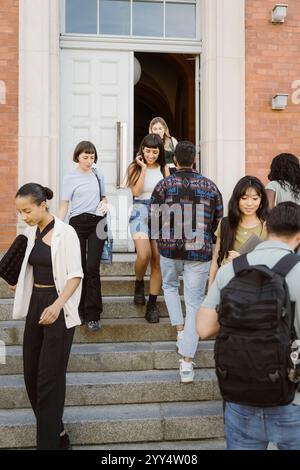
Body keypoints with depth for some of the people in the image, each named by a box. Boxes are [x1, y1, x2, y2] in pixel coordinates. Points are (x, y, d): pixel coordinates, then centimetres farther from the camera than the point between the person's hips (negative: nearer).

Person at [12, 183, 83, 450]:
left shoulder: (64, 233, -14)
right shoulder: (31, 232, 8)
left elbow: (75, 275, -16)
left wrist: (57, 305, -27)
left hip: (58, 308, -7)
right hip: (36, 303, 8)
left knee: (49, 376, -3)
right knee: (31, 372, 10)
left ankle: (49, 442, 11)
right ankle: (57, 431, 27)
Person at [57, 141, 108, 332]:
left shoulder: (99, 175, 10)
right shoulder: (70, 178, 2)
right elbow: (64, 205, 2)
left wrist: (104, 205, 0)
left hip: (97, 222, 1)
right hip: (78, 223, -1)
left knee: (92, 267, -6)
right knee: (79, 268, 4)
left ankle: (93, 314, 1)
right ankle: (80, 311, 18)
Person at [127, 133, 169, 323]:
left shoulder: (164, 169, 10)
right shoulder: (134, 167, 5)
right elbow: (136, 192, -9)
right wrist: (143, 169, -7)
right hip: (141, 212, -2)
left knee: (158, 260, 0)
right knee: (144, 255, -22)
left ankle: (152, 304, 10)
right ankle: (139, 283, 11)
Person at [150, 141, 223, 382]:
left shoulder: (164, 185, -4)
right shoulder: (209, 186, 0)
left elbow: (154, 217, 0)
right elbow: (219, 218, 6)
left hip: (169, 248, 0)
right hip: (200, 252, 0)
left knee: (170, 286, 29)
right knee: (194, 301, 5)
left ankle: (180, 329, 14)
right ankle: (187, 361, 5)